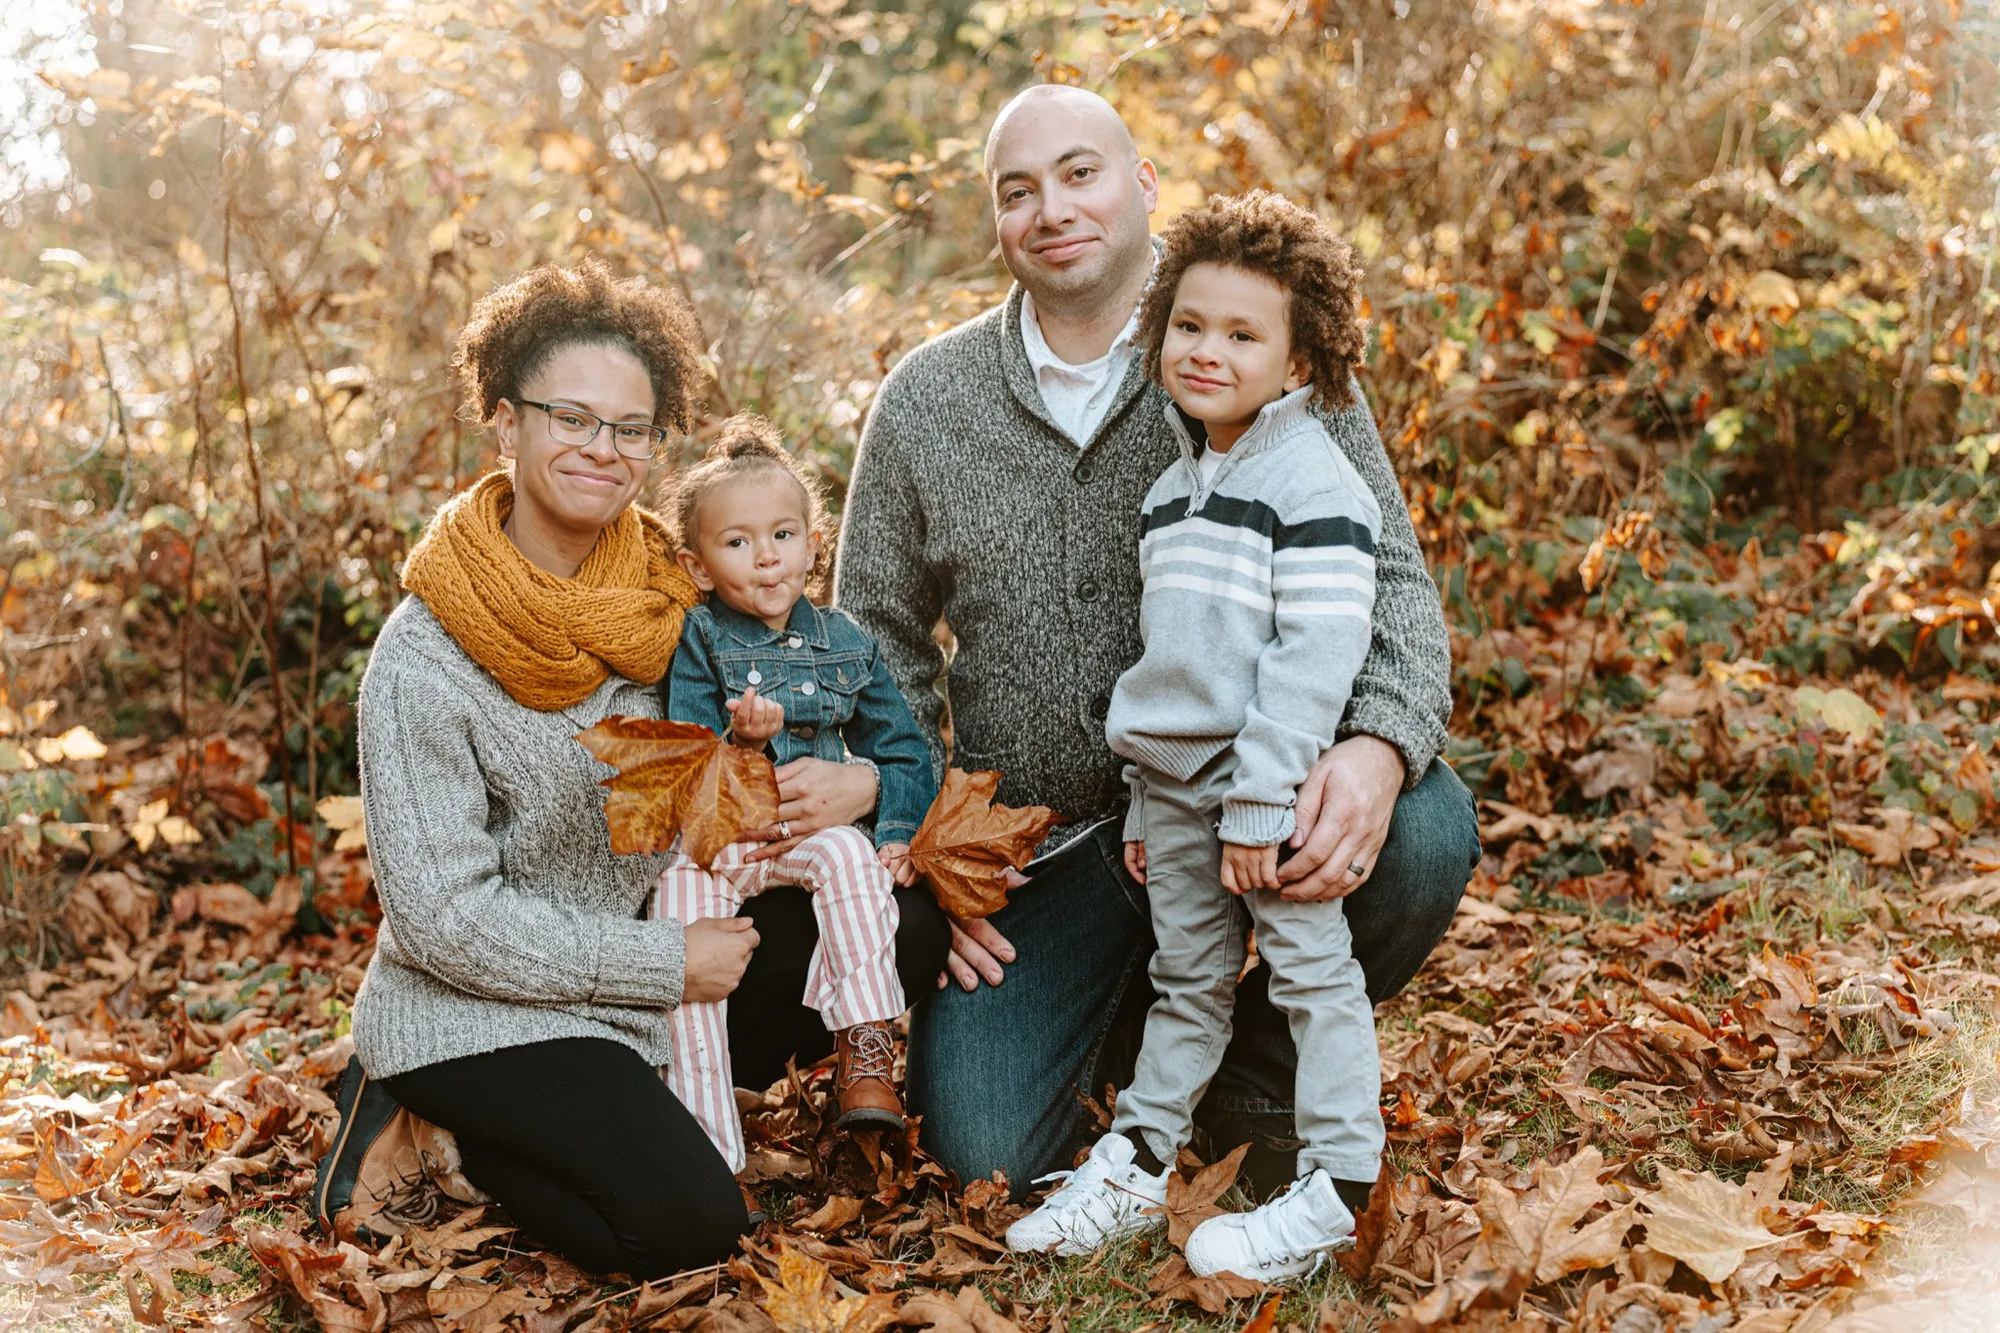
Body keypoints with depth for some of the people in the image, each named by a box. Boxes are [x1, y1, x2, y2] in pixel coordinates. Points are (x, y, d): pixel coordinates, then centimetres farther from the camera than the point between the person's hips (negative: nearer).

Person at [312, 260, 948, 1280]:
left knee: (901, 932, -4)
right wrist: (663, 965, -18)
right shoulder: (424, 658, -19)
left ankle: (621, 1107, 3)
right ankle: (433, 1120, 2)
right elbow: (443, 918, -20)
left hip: (656, 946, 7)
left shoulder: (663, 594, -2)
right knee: (687, 1222, -24)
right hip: (473, 1012, -6)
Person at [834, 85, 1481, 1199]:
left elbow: (1390, 575, -9)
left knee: (1424, 831, -31)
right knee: (985, 1153, -14)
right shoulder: (923, 405, 1)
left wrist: (1382, 747, -31)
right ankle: (1130, 1013, 22)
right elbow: (879, 643, 10)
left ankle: (1263, 1059, 0)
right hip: (1037, 841, 1)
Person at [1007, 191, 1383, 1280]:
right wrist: (1147, 801, 17)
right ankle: (1136, 1168, 24)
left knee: (1311, 972, 0)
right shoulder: (1173, 486, 15)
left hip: (1272, 783, -7)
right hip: (1174, 782, 7)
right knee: (1186, 977, 15)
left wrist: (1258, 801, -21)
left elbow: (1317, 656, -18)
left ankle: (1332, 1192, 8)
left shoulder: (1315, 482, -11)